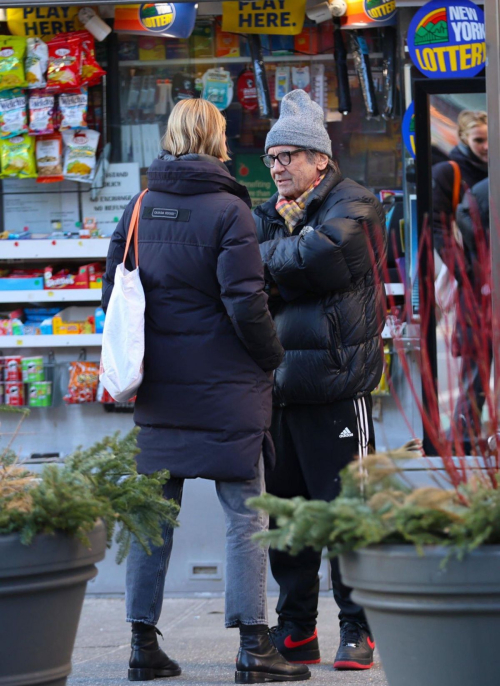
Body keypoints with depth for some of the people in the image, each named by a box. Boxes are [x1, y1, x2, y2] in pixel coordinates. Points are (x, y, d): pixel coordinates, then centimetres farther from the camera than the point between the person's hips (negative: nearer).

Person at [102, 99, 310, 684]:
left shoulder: (138, 209, 5)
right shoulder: (227, 211, -12)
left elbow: (113, 295, 8)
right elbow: (245, 303, -16)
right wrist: (272, 357, -1)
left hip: (158, 390, 5)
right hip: (225, 386, -5)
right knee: (245, 514, 0)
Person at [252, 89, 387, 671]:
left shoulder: (353, 206, -2)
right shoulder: (273, 213, 20)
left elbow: (317, 257, -20)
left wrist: (266, 256, -5)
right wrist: (275, 223, -7)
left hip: (335, 384, -7)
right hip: (278, 383, 7)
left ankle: (357, 629, 4)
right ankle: (295, 629, 18)